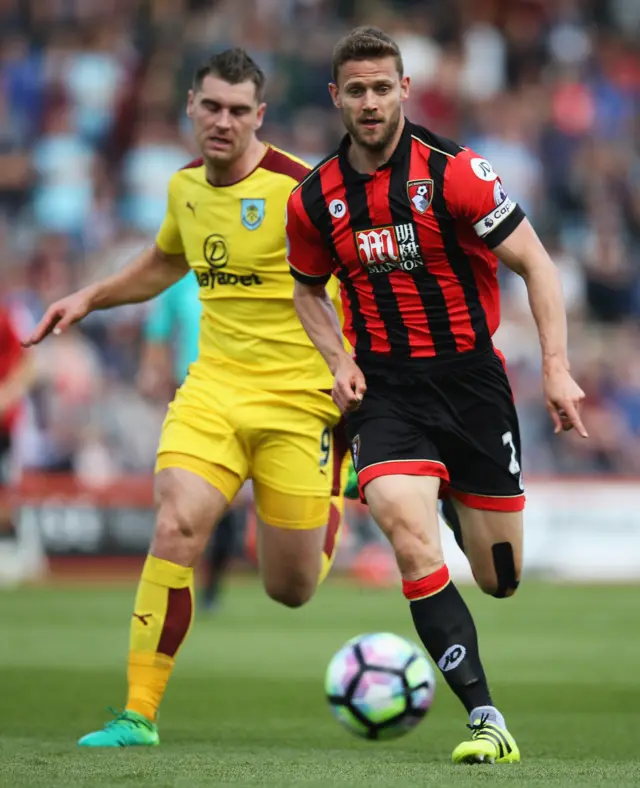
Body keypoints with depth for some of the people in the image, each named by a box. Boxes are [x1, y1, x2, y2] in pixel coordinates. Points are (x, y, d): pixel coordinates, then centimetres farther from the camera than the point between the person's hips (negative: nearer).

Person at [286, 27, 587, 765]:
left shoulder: (454, 172, -12)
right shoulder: (314, 200, -1)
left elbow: (535, 264, -8)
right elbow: (308, 289, 18)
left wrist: (556, 367, -17)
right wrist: (339, 360, 0)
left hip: (470, 378, -1)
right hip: (385, 390, 1)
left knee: (500, 579, 6)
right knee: (410, 537, -25)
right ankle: (486, 720, -21)